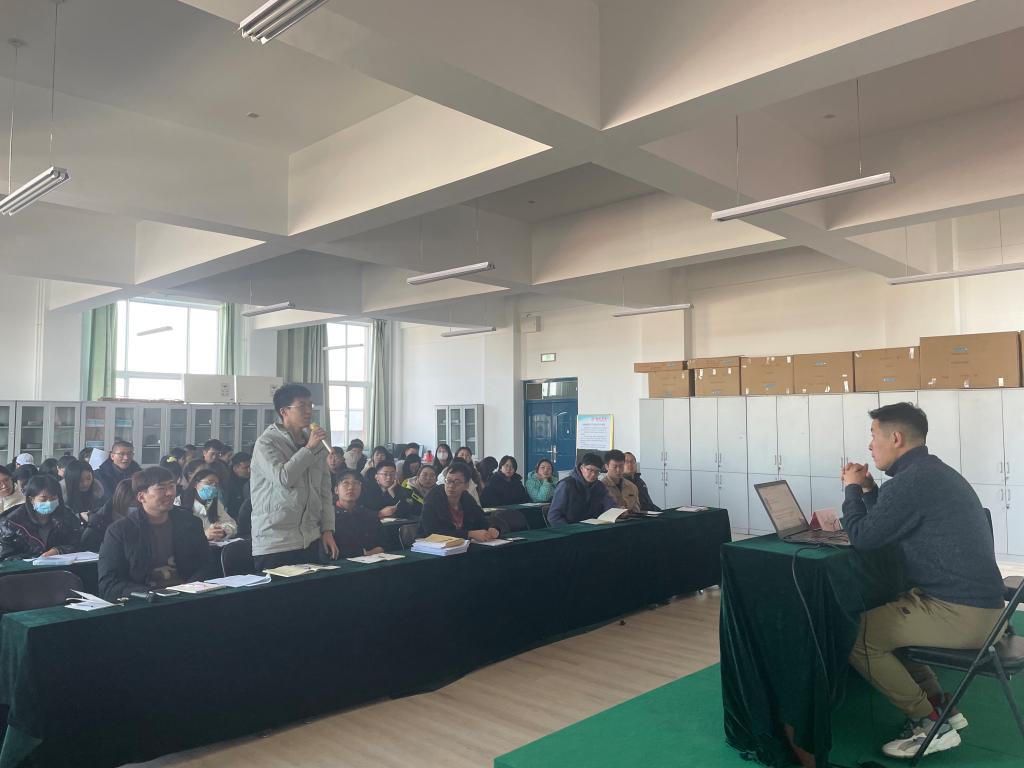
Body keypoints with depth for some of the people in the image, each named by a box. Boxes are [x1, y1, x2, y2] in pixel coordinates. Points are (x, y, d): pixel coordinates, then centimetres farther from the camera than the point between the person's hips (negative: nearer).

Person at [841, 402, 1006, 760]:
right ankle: (937, 703, 22)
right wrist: (867, 488, 14)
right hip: (974, 603, 11)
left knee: (855, 634, -10)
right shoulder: (932, 472, 15)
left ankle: (930, 722, 3)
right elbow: (886, 525, 22)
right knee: (879, 617, 22)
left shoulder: (912, 479, -19)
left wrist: (852, 488, -1)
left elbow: (861, 536, -15)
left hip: (960, 613, -11)